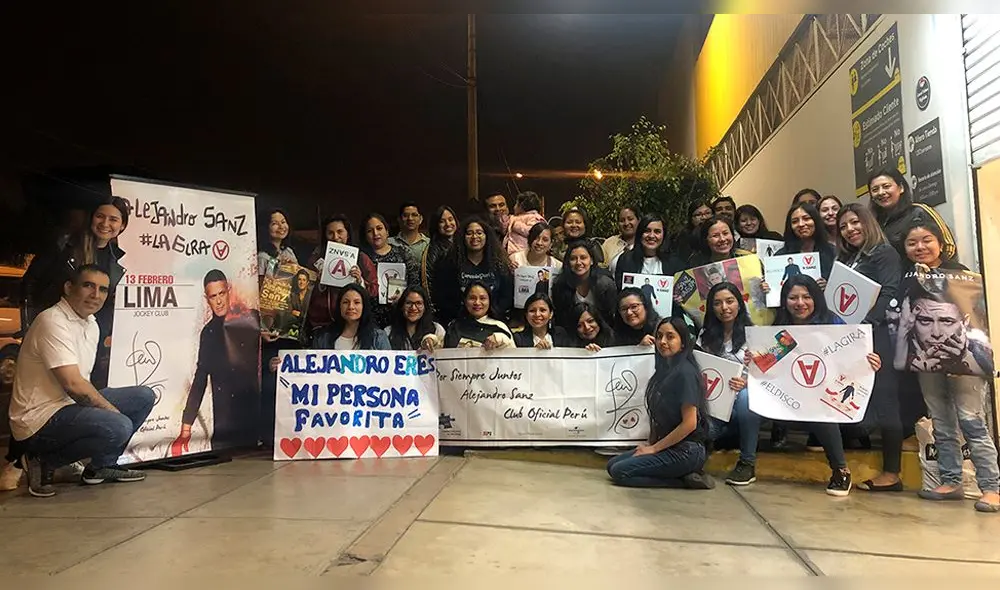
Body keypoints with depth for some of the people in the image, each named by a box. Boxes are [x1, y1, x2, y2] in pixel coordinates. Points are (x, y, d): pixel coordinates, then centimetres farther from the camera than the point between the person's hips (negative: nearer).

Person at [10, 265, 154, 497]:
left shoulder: (91, 325, 11)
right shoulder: (53, 322, -18)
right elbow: (73, 384, -23)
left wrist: (108, 406, 1)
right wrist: (110, 409, -12)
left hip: (72, 405, 10)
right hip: (40, 418, -10)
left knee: (144, 396, 7)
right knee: (118, 427, -30)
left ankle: (101, 466, 12)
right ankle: (45, 462, -7)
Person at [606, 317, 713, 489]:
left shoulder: (685, 373, -17)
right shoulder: (665, 371, 10)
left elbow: (689, 423, -20)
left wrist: (654, 448, -13)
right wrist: (650, 444, 3)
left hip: (686, 451, -9)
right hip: (667, 446, 9)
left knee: (619, 472, -12)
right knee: (612, 464, 7)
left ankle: (685, 479, -5)